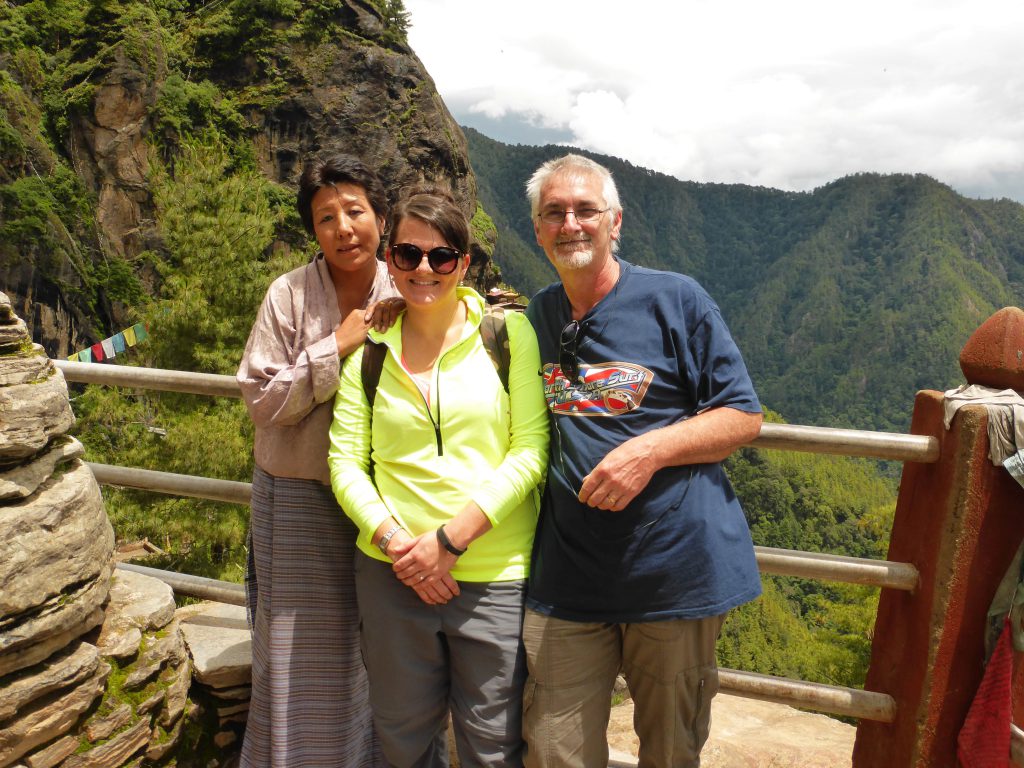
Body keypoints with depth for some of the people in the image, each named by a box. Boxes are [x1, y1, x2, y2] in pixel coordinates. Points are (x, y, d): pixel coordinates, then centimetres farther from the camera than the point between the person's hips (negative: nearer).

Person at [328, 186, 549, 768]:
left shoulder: (509, 333, -3)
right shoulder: (371, 348, 4)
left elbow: (530, 450, -8)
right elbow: (345, 461, 2)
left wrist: (450, 536, -14)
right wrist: (392, 540, -13)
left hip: (495, 578, -2)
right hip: (392, 574, 2)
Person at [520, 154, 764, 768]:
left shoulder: (677, 300, -4)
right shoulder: (536, 316, 10)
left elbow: (743, 417, -5)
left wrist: (650, 449, -19)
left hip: (677, 569, -2)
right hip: (567, 578, 3)